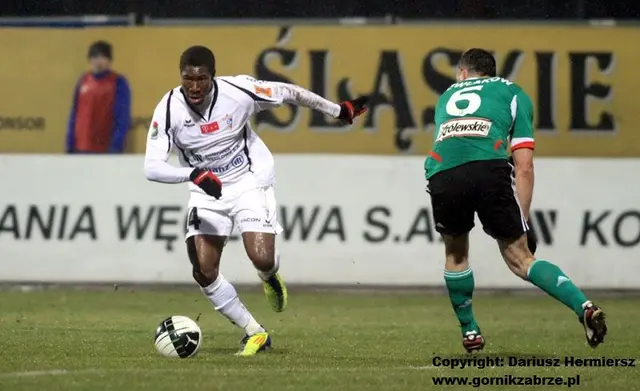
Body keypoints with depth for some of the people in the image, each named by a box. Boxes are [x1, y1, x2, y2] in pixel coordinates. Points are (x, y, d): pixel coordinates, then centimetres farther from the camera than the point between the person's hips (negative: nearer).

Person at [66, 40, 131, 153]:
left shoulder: (118, 83, -2)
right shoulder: (83, 82, 11)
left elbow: (123, 118, -7)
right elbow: (75, 115, 14)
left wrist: (116, 146, -17)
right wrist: (70, 146, 10)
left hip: (106, 149, -4)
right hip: (82, 149, 4)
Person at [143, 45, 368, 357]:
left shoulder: (237, 91, -20)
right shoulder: (169, 109, -19)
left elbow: (288, 93, -3)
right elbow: (152, 167, -25)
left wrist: (338, 111, 8)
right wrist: (194, 174, -43)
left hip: (250, 182, -2)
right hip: (207, 192, 2)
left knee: (262, 258, -20)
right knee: (203, 271, -10)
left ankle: (270, 278, 21)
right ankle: (254, 333, 9)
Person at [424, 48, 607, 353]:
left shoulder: (448, 95, 37)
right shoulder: (512, 93, 28)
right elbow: (524, 167, 17)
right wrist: (522, 220, 20)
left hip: (441, 171, 2)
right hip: (489, 168, -1)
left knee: (455, 253, 27)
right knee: (519, 258, 7)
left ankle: (469, 331, 33)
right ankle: (584, 306, -11)